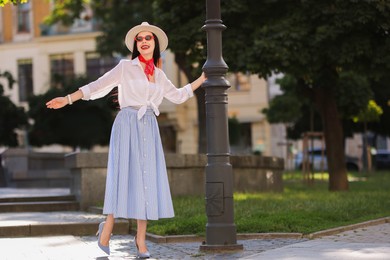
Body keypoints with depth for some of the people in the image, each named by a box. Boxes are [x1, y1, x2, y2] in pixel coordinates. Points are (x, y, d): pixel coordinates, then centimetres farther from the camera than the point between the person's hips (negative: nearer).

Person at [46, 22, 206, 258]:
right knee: (124, 176, -8)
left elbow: (177, 96, 28)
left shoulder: (159, 74, 16)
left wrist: (201, 79, 27)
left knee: (147, 179, 0)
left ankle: (141, 239, 2)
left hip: (149, 128, 4)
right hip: (128, 125, -4)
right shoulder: (125, 67, 2)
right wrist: (68, 99, -11)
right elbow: (98, 86, -3)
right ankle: (106, 231, 1)